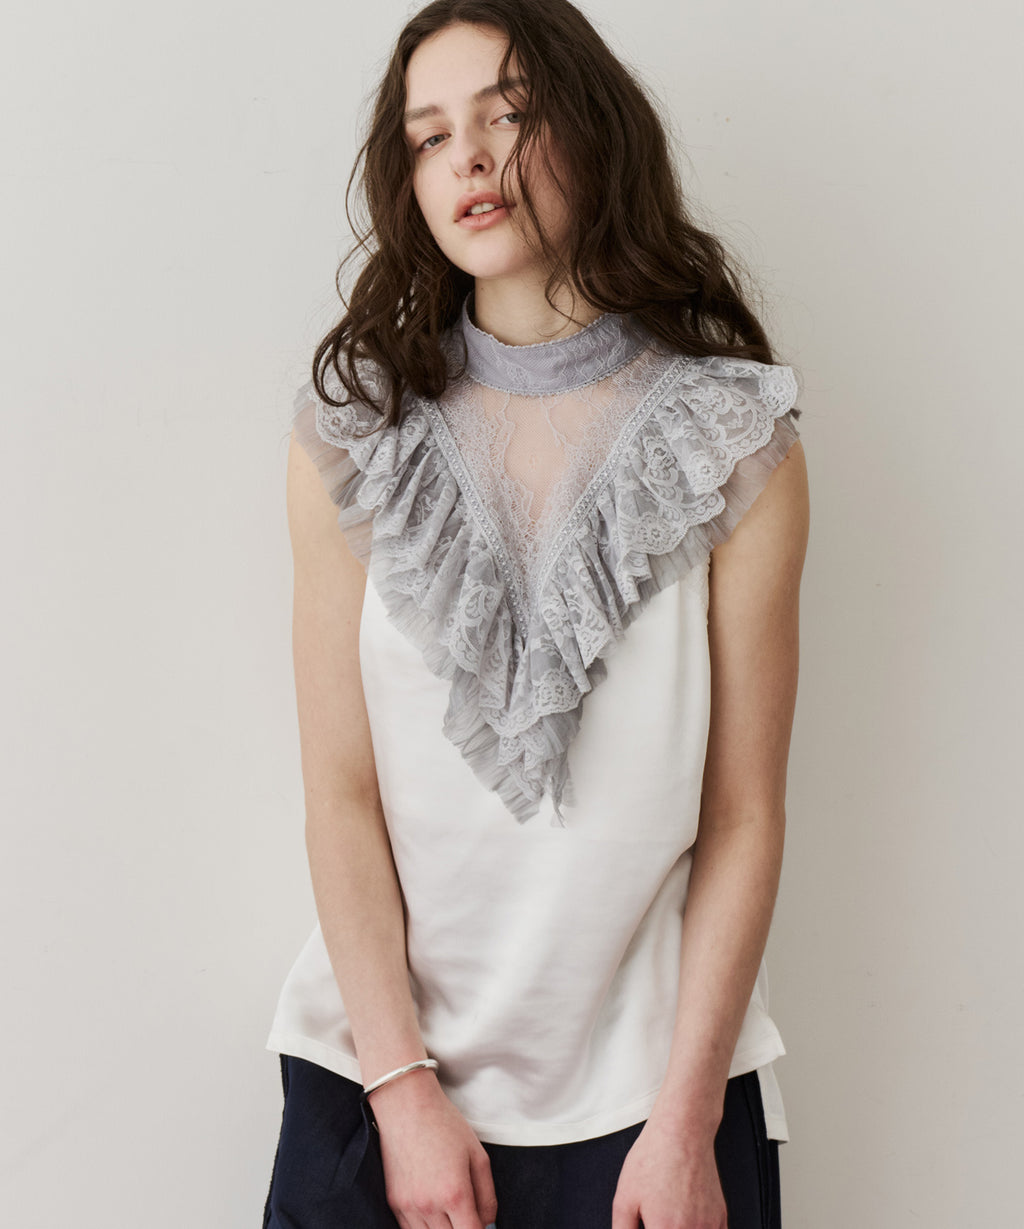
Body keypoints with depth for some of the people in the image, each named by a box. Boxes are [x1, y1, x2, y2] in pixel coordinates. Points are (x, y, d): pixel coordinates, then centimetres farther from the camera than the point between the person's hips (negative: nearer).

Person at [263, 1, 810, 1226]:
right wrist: (403, 1090, -9)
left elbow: (744, 814, -6)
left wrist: (685, 1125, -8)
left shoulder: (737, 447, -5)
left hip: (643, 1081, 0)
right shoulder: (350, 435, -2)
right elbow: (340, 790, -4)